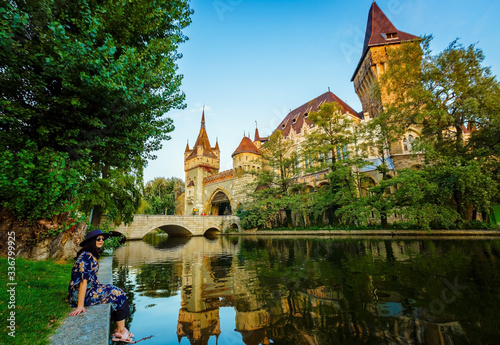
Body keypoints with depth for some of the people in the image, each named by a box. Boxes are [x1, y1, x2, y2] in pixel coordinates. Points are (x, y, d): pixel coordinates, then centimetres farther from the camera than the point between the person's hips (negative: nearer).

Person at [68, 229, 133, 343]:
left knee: (116, 291, 7)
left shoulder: (92, 255, 8)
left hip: (91, 289, 9)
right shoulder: (86, 257, -22)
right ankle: (121, 332, 10)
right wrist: (80, 306, -28)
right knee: (118, 295, -5)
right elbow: (83, 280, -27)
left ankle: (120, 329, 9)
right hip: (81, 293, -9)